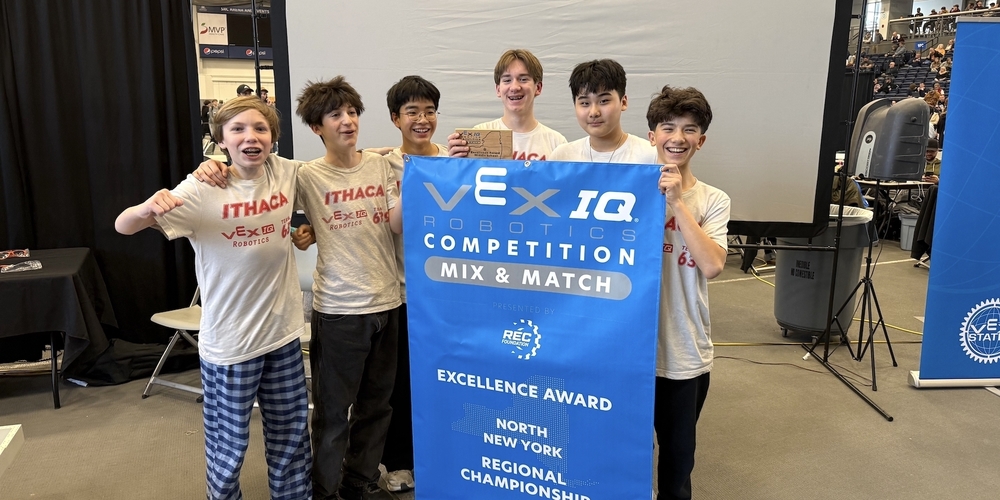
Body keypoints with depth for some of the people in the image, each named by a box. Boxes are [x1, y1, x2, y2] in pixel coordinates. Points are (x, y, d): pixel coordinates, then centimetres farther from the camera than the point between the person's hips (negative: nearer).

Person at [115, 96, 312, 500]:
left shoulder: (286, 173, -4)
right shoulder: (203, 190, -15)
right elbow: (123, 226, -18)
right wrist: (148, 208, -38)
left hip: (284, 331, 4)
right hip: (229, 341, -4)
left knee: (292, 429, 19)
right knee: (228, 442, 11)